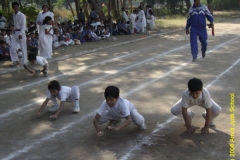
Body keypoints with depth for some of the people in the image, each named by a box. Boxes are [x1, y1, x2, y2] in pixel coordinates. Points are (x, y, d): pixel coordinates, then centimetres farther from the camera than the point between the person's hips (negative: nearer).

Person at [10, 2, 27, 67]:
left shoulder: (22, 15, -9)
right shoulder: (13, 15, 12)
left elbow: (23, 25, -15)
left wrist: (21, 34, -23)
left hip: (21, 32, -6)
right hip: (15, 32, 7)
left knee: (23, 48, 0)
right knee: (12, 47, -1)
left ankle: (24, 62, 8)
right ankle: (15, 60, 10)